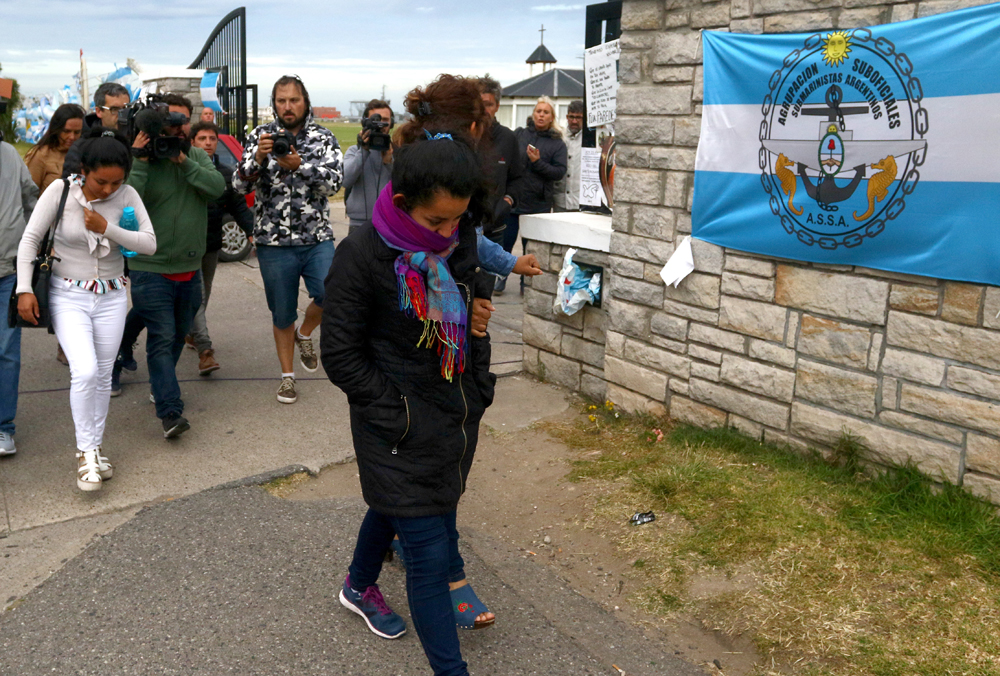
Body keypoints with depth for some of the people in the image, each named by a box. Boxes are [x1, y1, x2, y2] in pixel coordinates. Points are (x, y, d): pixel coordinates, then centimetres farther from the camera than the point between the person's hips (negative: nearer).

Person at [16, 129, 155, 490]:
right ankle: (87, 452, -2)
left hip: (112, 296, 3)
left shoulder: (127, 195, -7)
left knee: (103, 376, 8)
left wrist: (106, 228, -21)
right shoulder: (61, 190, -11)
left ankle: (94, 447, 25)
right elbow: (30, 238, -6)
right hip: (68, 295, -2)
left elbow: (149, 244, -10)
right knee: (85, 371, -18)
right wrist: (24, 289, -11)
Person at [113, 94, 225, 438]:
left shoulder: (198, 157, 7)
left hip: (190, 270, 5)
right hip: (152, 270, -5)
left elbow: (217, 187, -11)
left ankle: (161, 383, 38)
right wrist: (139, 161, -22)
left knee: (177, 335, 18)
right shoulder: (142, 161, -7)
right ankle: (170, 412, -11)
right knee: (163, 338, -9)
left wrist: (184, 161, -19)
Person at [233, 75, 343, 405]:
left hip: (317, 239, 0)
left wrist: (299, 165, -26)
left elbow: (333, 181, -12)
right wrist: (257, 158, -23)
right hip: (274, 242, 0)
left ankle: (305, 334, 12)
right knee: (282, 315, 8)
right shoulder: (260, 136, 4)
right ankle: (287, 376, 27)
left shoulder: (323, 138, 3)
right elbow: (240, 185, -5)